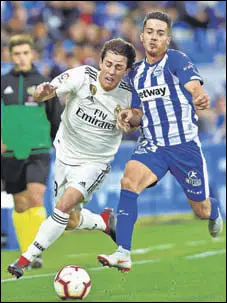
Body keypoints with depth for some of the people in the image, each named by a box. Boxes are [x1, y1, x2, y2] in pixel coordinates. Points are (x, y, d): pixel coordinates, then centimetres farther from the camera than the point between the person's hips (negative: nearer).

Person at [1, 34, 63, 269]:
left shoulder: (43, 84, 5)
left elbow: (56, 120, 12)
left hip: (38, 152, -2)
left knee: (36, 198, -17)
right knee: (20, 205, 7)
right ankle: (26, 253, 15)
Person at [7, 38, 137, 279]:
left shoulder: (128, 95, -15)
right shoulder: (83, 76, -19)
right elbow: (41, 95, -25)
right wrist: (43, 91, -49)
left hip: (95, 162, -2)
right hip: (66, 154, 2)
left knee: (65, 205, -24)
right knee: (71, 221, 11)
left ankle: (26, 259, -16)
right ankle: (105, 222, 44)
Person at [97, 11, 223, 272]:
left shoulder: (176, 60, -10)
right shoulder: (136, 72, 8)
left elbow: (195, 87, -27)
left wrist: (201, 99, -51)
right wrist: (130, 115, -4)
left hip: (185, 145, -4)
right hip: (152, 145, 4)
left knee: (201, 210, 9)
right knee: (129, 180, -26)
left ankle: (215, 213, 51)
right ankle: (123, 254, -29)